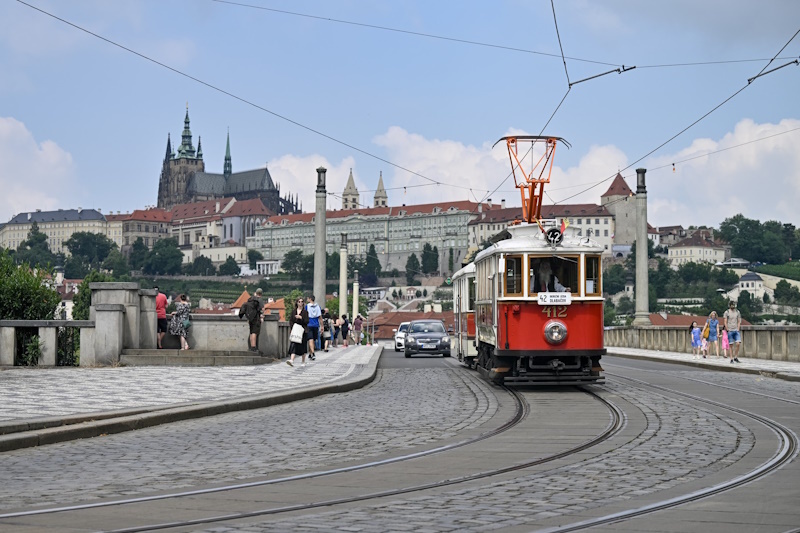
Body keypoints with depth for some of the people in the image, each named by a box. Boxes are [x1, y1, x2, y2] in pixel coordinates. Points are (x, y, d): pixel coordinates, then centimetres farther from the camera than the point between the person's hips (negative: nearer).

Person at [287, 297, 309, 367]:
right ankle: (292, 360, -24)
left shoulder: (305, 312, 2)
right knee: (293, 345, -13)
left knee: (303, 346, 4)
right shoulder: (293, 311, 11)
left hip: (302, 331, -2)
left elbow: (307, 321, -5)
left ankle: (303, 362, 18)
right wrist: (292, 327, -6)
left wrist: (301, 318, -18)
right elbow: (290, 320, 10)